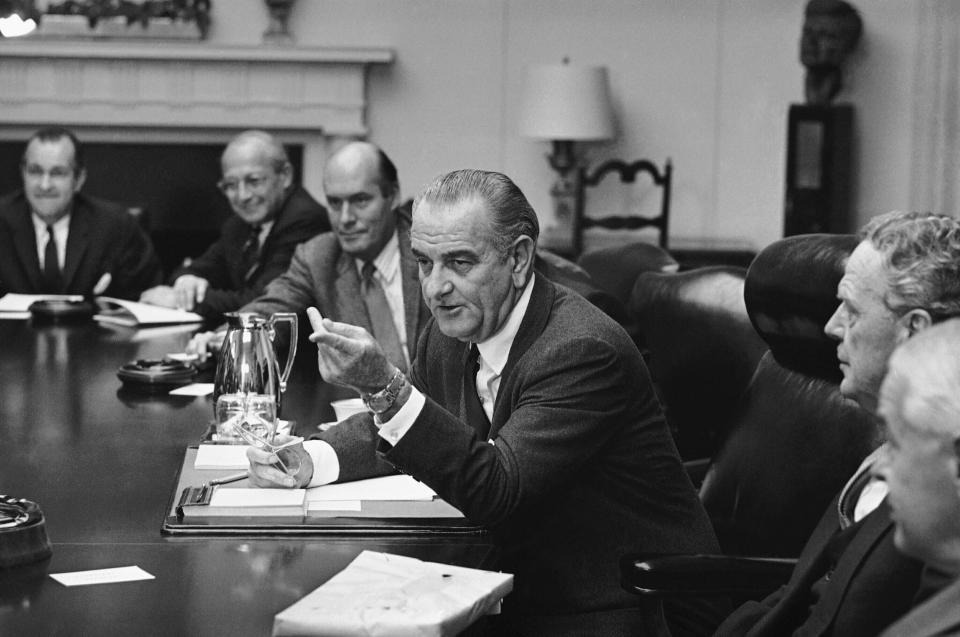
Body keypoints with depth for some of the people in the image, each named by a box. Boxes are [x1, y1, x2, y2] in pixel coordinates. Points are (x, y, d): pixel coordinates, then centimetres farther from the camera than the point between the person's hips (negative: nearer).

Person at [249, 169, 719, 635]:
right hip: (521, 596, 7)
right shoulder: (451, 334, 1)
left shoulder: (583, 351, -23)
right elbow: (387, 428, 16)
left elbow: (499, 489, -29)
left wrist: (385, 386, -38)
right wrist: (308, 460, -5)